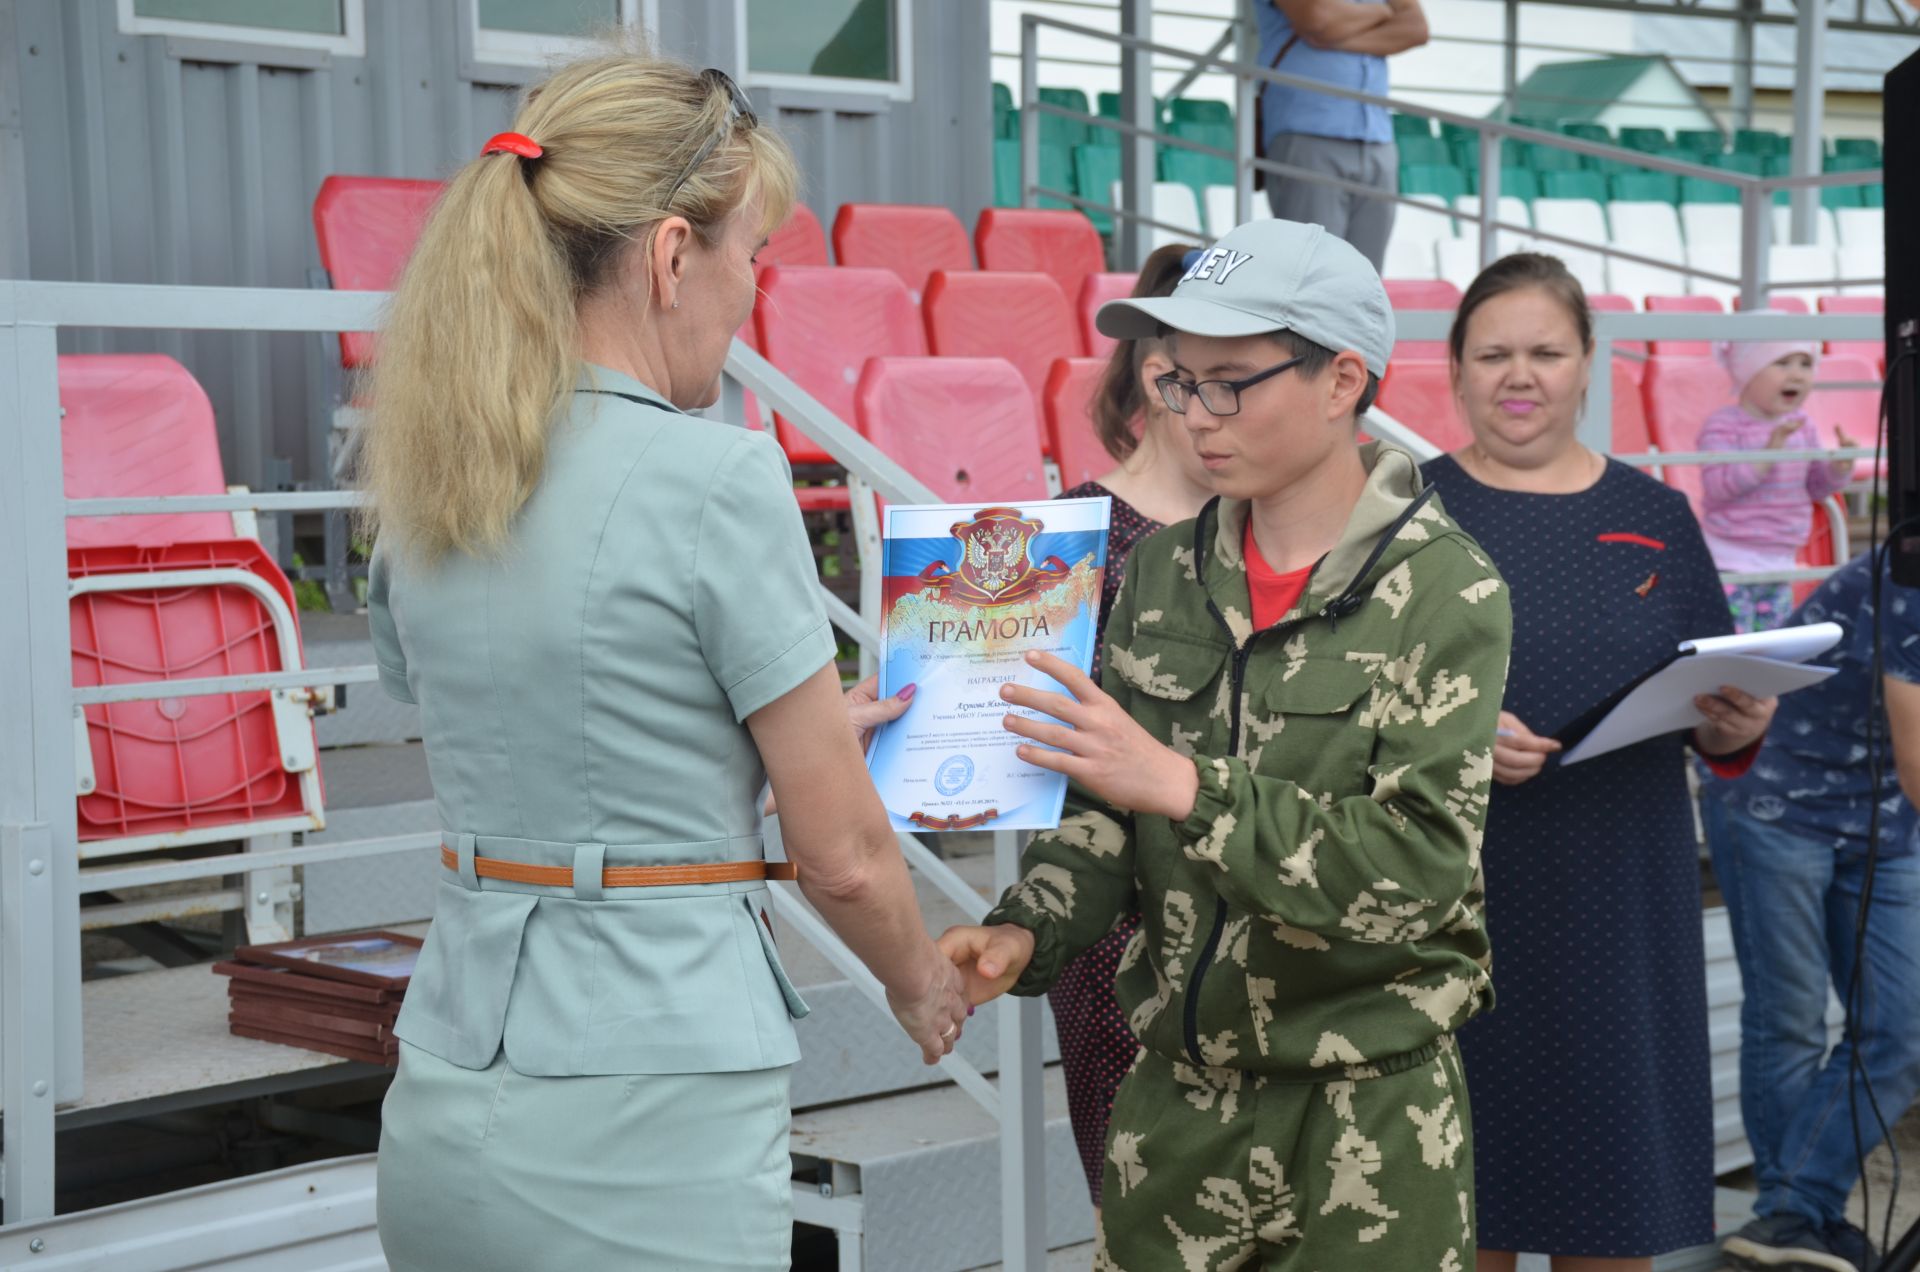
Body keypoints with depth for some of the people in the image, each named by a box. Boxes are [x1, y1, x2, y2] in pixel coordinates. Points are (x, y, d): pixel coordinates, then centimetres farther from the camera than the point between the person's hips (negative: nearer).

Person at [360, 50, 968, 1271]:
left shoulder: (426, 479, 4)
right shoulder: (714, 476, -15)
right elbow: (844, 857, -10)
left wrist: (799, 727, 26)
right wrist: (924, 984, 11)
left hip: (448, 1116, 7)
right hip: (644, 1130, -7)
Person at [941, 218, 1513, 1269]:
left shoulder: (1441, 589, -11)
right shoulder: (1165, 571, 5)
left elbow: (1422, 859, -20)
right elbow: (1104, 809, 9)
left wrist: (1183, 785, -26)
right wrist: (1026, 933, -10)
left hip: (1369, 1113, -4)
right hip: (1175, 1099, 4)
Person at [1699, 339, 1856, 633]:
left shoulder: (1801, 427, 8)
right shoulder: (1723, 427, -13)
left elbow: (1816, 487, 16)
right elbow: (1717, 485, -24)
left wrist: (1840, 467, -6)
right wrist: (1768, 453, -30)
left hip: (1779, 562, 7)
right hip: (1730, 562, -7)